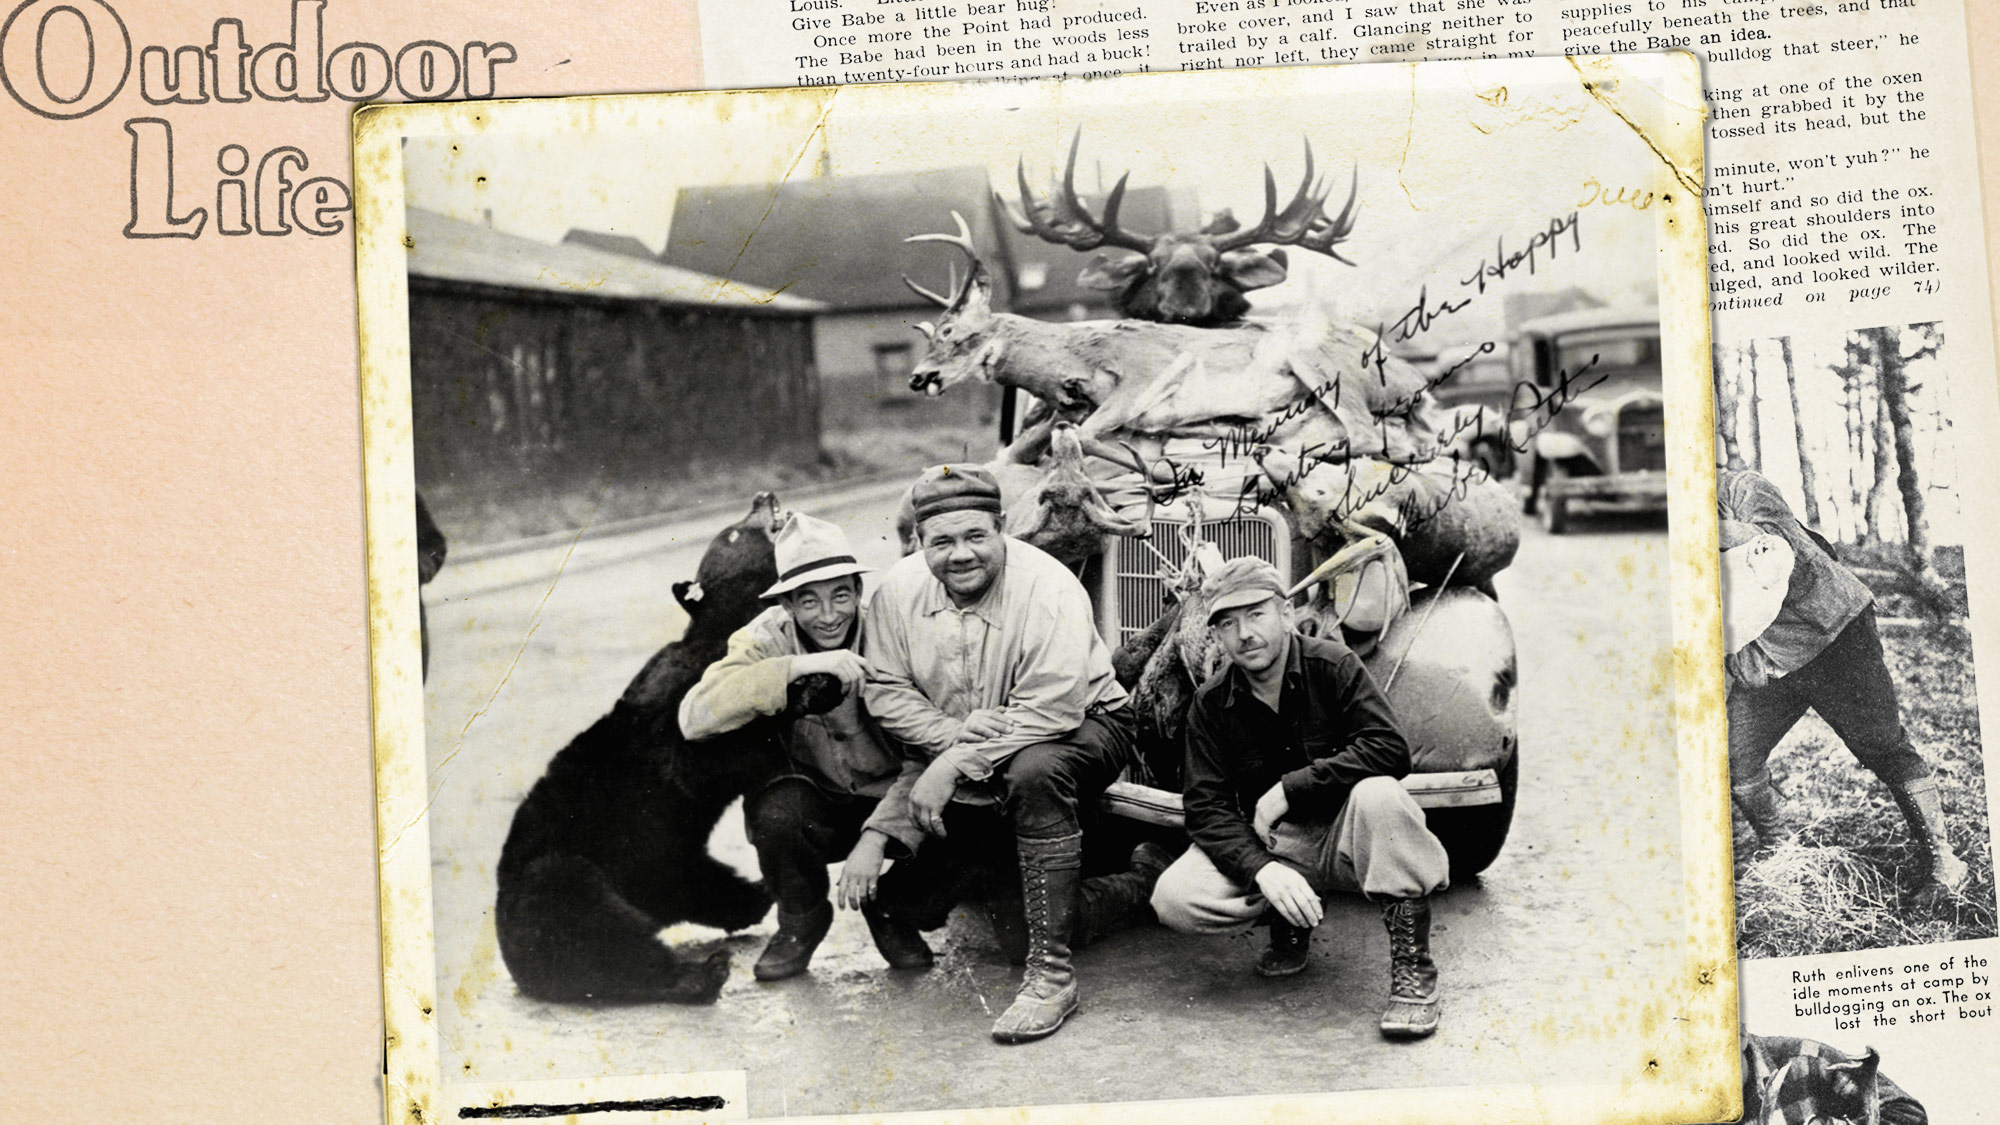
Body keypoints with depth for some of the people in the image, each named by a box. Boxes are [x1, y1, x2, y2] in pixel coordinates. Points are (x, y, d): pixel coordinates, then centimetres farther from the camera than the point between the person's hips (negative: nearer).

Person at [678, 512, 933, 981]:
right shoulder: (768, 638, -12)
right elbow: (694, 717, -28)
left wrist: (876, 837, -32)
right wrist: (798, 667, -36)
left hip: (894, 803, -1)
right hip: (825, 810, 1)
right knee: (774, 807, -31)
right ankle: (803, 919, 0)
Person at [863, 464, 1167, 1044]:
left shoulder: (1050, 590, -26)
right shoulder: (899, 590, -9)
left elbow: (1046, 715, -29)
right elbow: (886, 690, -6)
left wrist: (955, 764, -31)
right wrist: (955, 734, -24)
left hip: (1081, 729, -6)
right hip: (954, 754, 6)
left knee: (1034, 772, -42)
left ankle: (1051, 974, -34)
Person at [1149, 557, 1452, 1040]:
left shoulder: (1332, 665, -9)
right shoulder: (1210, 705, -3)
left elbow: (1390, 750, -20)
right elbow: (1206, 806, -9)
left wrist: (1290, 788, -23)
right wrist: (1261, 868, -27)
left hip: (1344, 836, -2)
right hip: (1271, 843, 2)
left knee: (1379, 795, -38)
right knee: (1175, 898, -24)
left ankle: (1412, 968, -27)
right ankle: (1289, 920, 5)